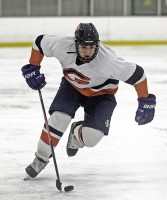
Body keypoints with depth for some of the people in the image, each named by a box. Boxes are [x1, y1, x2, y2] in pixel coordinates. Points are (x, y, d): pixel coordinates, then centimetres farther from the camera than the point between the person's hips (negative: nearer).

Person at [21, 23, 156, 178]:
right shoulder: (63, 45, -31)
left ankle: (77, 133, 24)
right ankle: (41, 158, 0)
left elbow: (137, 74, -30)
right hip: (72, 85, 2)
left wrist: (145, 101, -25)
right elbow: (40, 42, -11)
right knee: (59, 118, -21)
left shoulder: (107, 60, -39)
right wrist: (32, 69, -11)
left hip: (101, 93, -2)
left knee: (91, 137, -15)